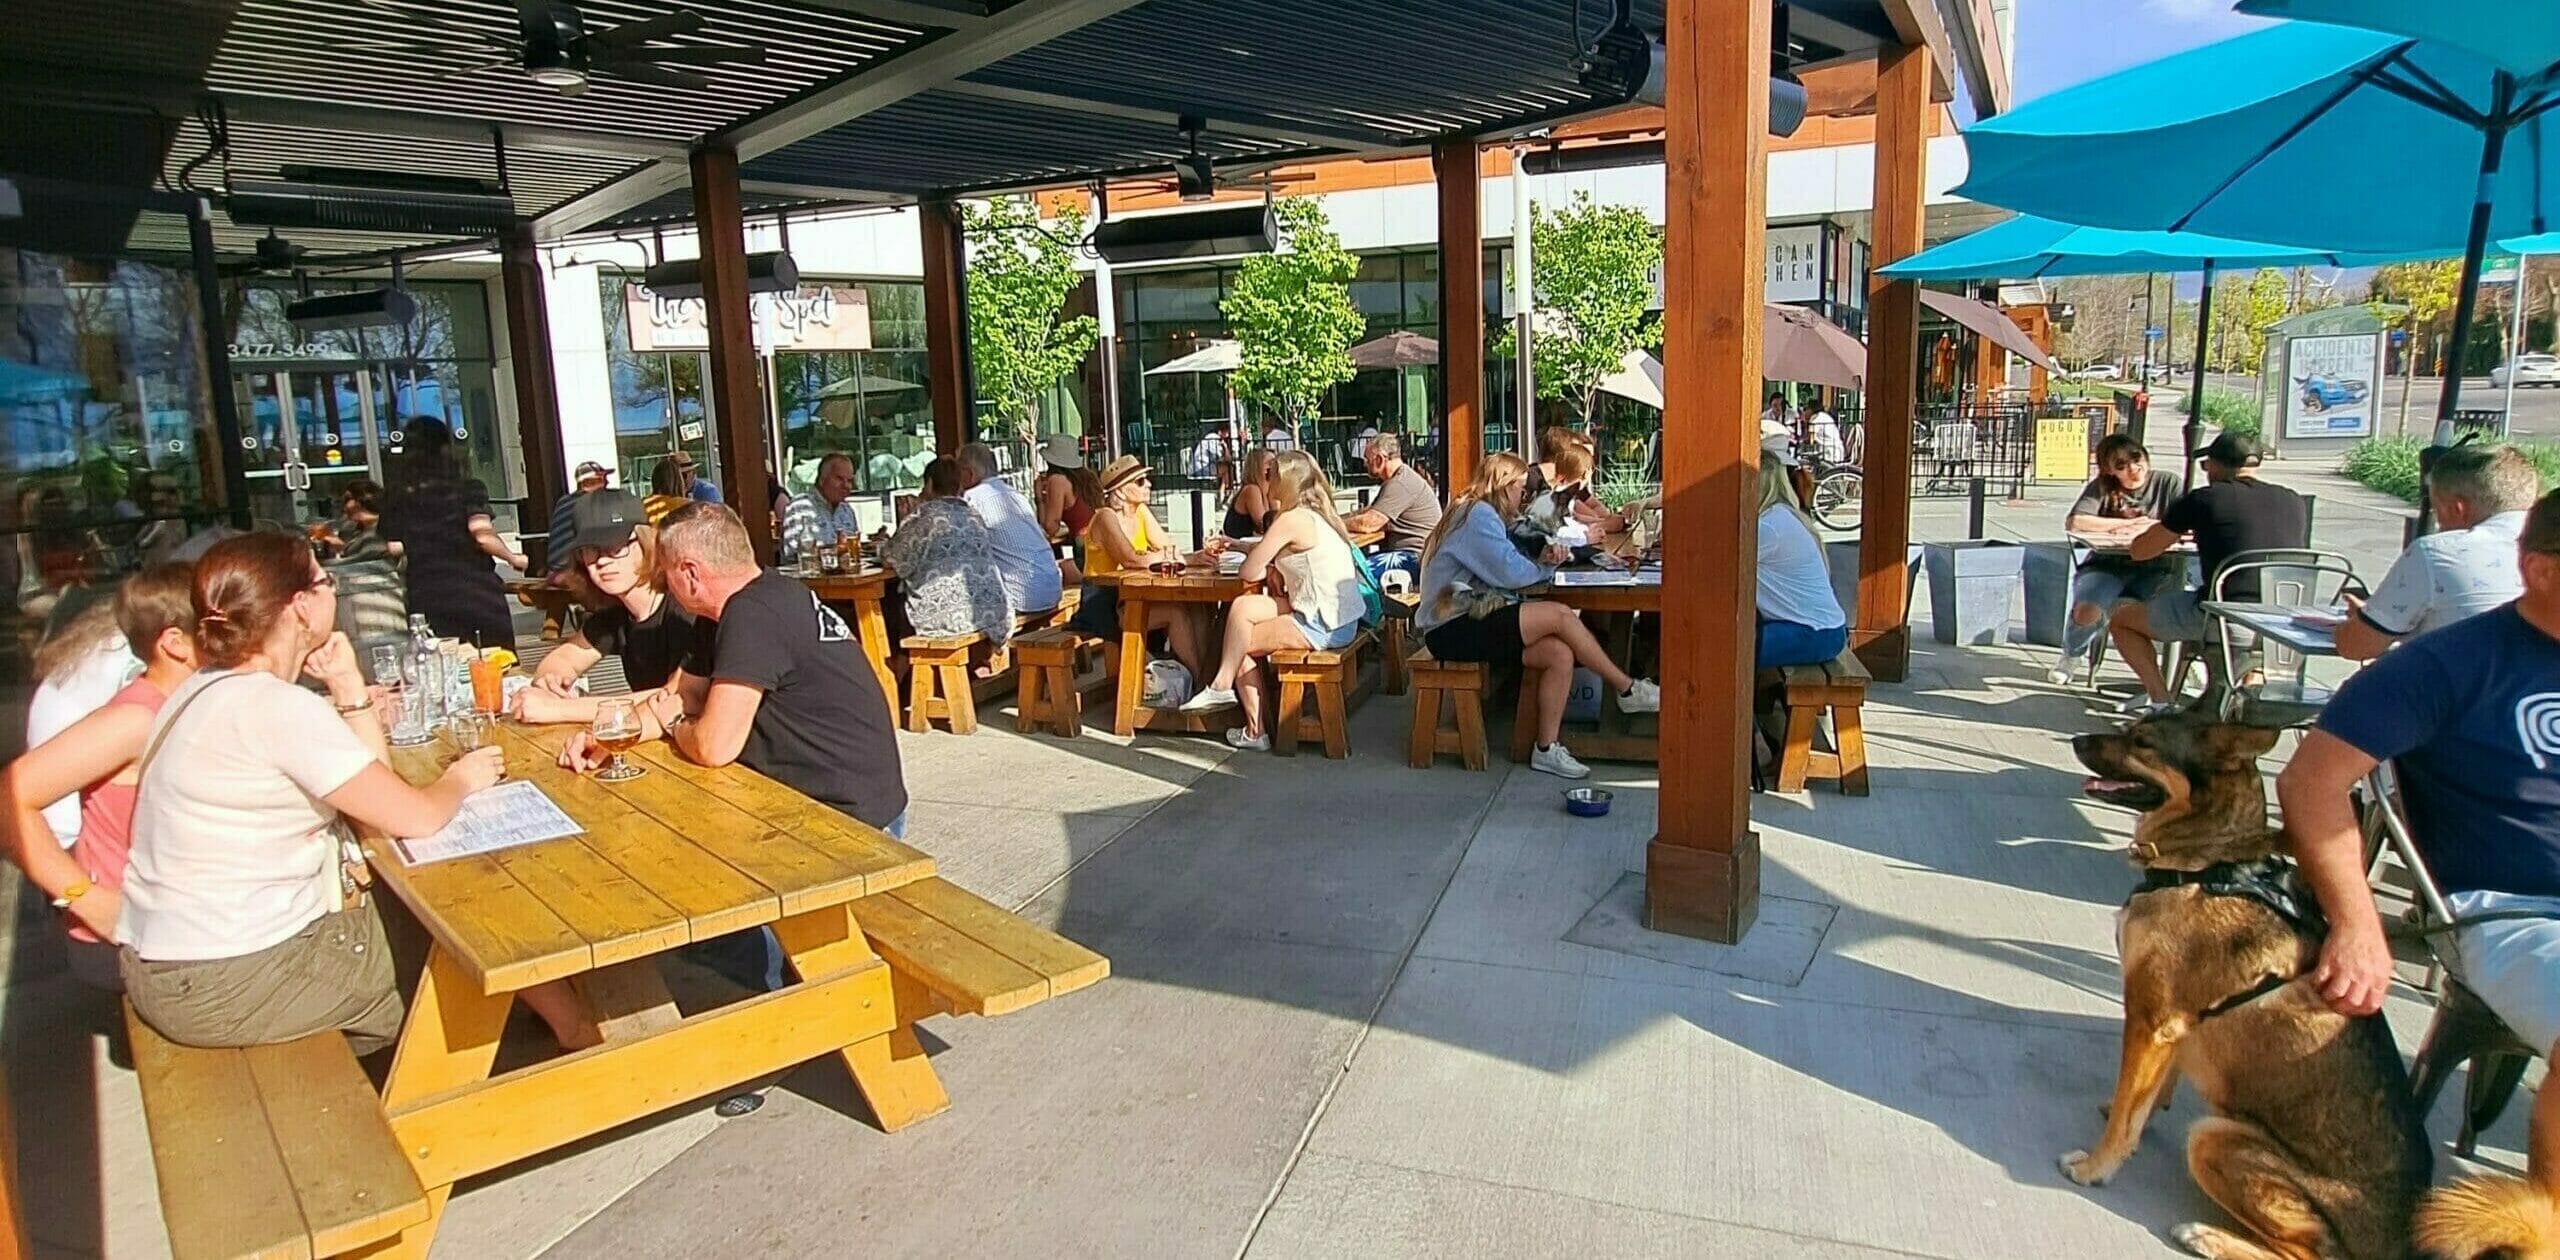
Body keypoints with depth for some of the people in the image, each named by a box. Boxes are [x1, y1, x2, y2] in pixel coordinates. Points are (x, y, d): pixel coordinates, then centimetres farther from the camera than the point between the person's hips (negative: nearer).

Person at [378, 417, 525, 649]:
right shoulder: (468, 490, -4)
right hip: (477, 593, -3)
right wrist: (513, 558, -1)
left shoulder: (397, 498, 5)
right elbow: (483, 535, -16)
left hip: (426, 600, 3)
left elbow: (395, 549, 2)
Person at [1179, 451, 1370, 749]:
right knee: (1242, 606, 8)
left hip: (1321, 627, -9)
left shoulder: (1291, 520, -14)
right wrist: (1272, 570, 6)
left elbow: (1248, 573, -12)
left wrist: (1265, 570, 8)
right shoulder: (1317, 513, 14)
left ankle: (1255, 732, 11)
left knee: (1240, 646, 1)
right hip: (1342, 621, 9)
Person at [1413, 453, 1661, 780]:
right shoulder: (1478, 514, -11)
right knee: (1559, 615, -19)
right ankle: (1628, 690, -5)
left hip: (1470, 621, 10)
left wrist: (1542, 563, -6)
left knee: (1560, 654, -11)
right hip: (1452, 628, -10)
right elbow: (1511, 572, -18)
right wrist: (1545, 567, 2)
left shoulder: (1486, 515, 21)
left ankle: (1548, 749, -6)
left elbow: (1503, 571, 12)